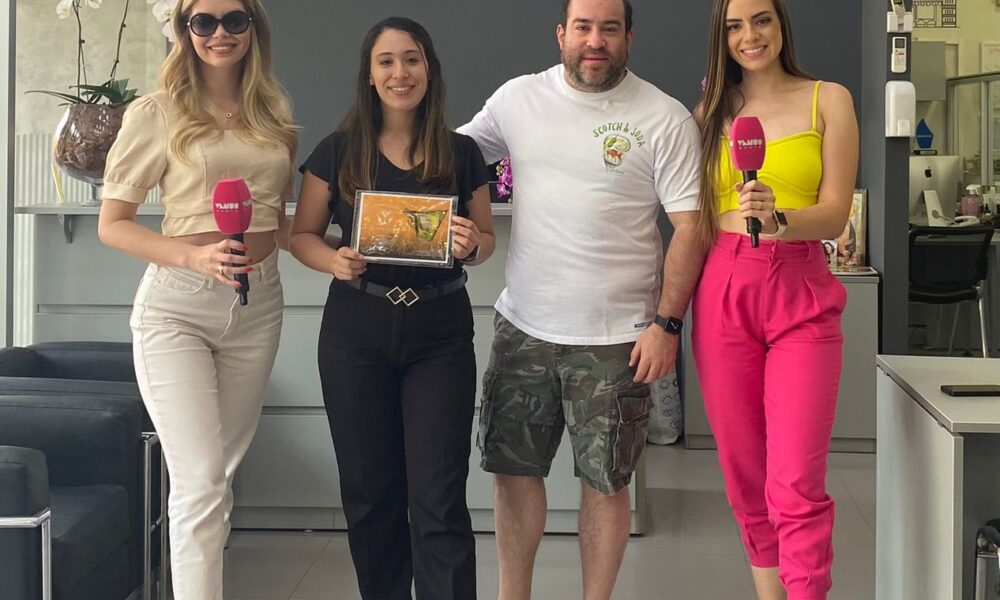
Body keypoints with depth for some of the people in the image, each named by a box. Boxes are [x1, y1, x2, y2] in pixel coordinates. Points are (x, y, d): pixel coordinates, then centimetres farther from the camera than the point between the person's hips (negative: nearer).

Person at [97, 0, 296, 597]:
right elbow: (112, 224, -3)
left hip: (259, 302, 5)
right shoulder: (157, 113, -2)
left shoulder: (276, 113, 12)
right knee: (200, 479, -12)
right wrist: (194, 256, -18)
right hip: (177, 305, -5)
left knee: (224, 471, 11)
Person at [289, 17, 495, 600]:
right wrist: (333, 260, -14)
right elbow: (303, 234, 7)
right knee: (370, 490, 9)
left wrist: (471, 245, -11)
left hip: (440, 333, -1)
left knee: (440, 497, -4)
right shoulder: (338, 151, 1)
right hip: (357, 331, 1)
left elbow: (486, 237, 12)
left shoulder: (462, 153, 3)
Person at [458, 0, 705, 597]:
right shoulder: (517, 99, 4)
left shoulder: (665, 118, -6)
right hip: (523, 325, 4)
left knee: (606, 481, 6)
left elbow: (689, 228, -7)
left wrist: (667, 323, -13)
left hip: (616, 337, -3)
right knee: (514, 470, 12)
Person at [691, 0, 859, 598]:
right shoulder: (711, 112, 13)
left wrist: (778, 218, -22)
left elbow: (835, 214, -3)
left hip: (801, 295, -3)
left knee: (797, 482, -12)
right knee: (745, 475, 6)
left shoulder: (828, 100, 5)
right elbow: (699, 218, 13)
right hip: (724, 295, 3)